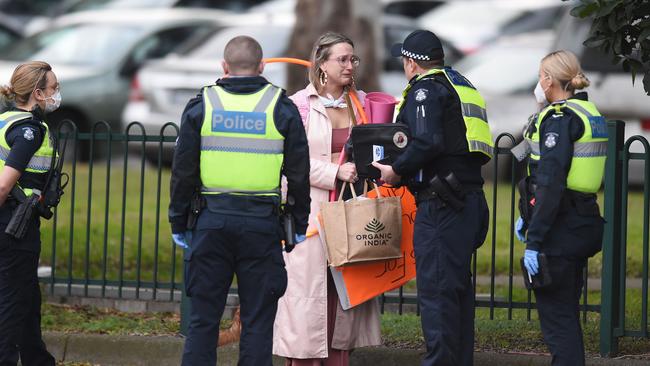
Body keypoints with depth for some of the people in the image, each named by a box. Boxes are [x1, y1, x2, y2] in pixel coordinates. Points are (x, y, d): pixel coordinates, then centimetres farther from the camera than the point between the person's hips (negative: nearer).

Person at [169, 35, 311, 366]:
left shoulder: (201, 106, 3)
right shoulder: (281, 108, 2)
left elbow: (183, 173, 4)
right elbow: (299, 174, 4)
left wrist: (179, 223, 11)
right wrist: (300, 224, 13)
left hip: (211, 221, 1)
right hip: (261, 226, -1)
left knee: (203, 317, 5)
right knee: (257, 320, 3)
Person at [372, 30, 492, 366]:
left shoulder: (425, 90, -6)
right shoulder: (461, 84, 21)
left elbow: (427, 142, -21)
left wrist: (397, 170, -9)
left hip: (440, 205, -9)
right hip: (470, 197, 9)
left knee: (435, 289, -7)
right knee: (458, 286, 14)